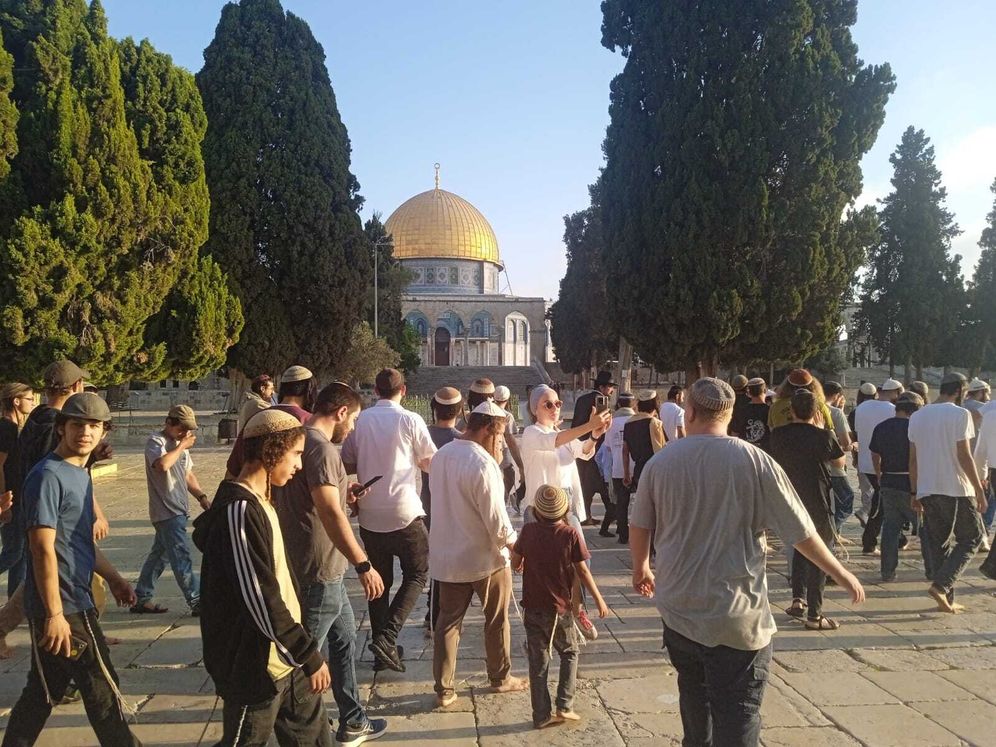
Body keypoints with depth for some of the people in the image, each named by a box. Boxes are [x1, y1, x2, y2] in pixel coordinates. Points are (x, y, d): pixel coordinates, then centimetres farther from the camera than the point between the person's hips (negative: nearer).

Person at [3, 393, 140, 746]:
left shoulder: (80, 474, 12)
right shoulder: (48, 476, -17)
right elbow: (43, 549, -21)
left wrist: (114, 579, 19)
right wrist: (55, 614, -22)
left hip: (75, 602, 9)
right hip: (61, 609, -9)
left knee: (42, 693, 17)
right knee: (102, 690, 2)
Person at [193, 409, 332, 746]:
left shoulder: (259, 502, 9)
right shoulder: (238, 510, -23)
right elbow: (261, 601, -26)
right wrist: (309, 654, -20)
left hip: (284, 658, 9)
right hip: (254, 668, -9)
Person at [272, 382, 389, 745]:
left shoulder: (303, 440, 11)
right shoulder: (320, 446, -20)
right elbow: (331, 514, -28)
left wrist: (341, 491, 17)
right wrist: (363, 565, -27)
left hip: (325, 569, 10)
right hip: (319, 571, -10)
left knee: (343, 641, 20)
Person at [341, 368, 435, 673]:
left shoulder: (360, 421, 1)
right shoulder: (410, 421, -8)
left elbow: (347, 465, 6)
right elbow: (431, 464, -3)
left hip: (369, 514, 4)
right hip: (404, 512, -4)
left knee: (379, 579, 15)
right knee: (416, 574, 11)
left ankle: (383, 650, 20)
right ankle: (387, 637, -4)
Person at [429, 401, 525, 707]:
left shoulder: (441, 456, 3)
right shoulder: (483, 463, -23)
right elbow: (495, 516, -21)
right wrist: (514, 546, -6)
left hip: (446, 556, 6)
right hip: (485, 556, -6)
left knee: (448, 621, 14)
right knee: (497, 620, 15)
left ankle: (444, 689, 16)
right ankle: (501, 677, 31)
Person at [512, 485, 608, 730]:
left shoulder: (528, 531, -6)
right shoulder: (570, 534, -13)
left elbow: (515, 564, 4)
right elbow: (583, 572, -9)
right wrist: (599, 599, 3)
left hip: (532, 608, 2)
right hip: (559, 608, -2)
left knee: (538, 660, 10)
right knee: (569, 653, 19)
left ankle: (541, 715, 14)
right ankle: (564, 706, 12)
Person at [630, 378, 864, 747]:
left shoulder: (660, 462, -3)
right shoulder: (755, 461, -11)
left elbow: (639, 527, 5)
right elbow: (801, 533, -6)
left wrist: (641, 567, 25)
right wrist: (841, 574, 10)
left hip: (678, 609, 4)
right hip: (736, 617, -3)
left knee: (695, 700, 23)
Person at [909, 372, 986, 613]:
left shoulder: (917, 416, 10)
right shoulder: (959, 414, -8)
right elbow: (964, 456, -13)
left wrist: (915, 493, 15)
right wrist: (979, 490, -7)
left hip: (927, 491, 6)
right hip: (956, 489, -5)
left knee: (938, 543, 11)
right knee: (971, 538, 9)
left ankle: (946, 598, 13)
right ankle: (941, 584, -4)